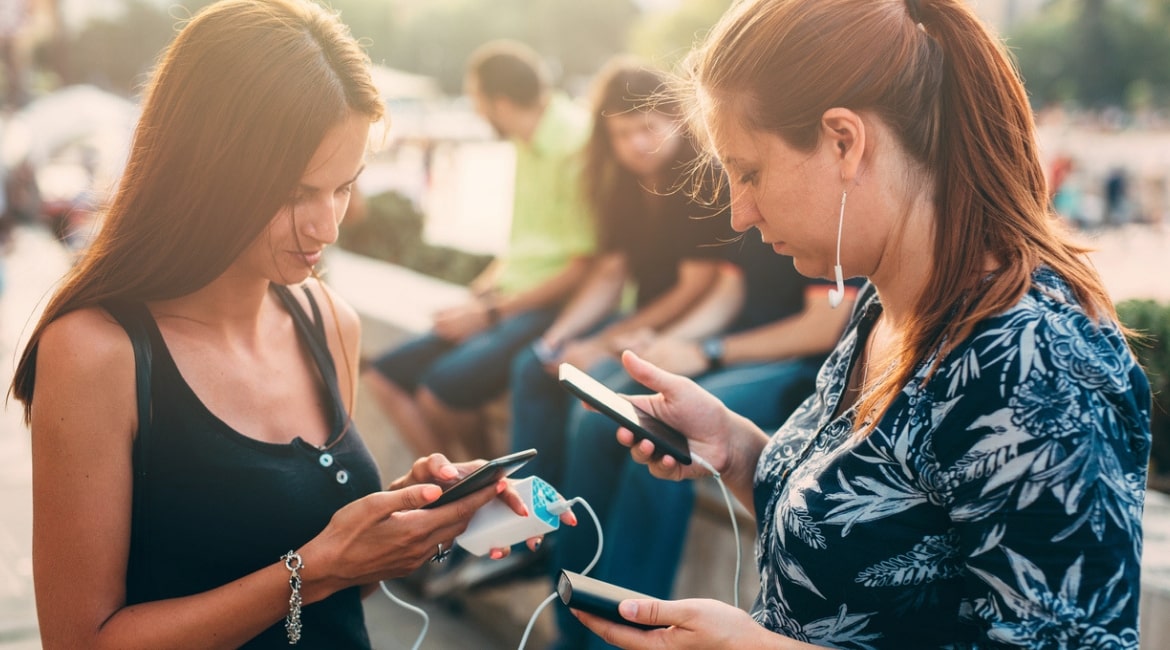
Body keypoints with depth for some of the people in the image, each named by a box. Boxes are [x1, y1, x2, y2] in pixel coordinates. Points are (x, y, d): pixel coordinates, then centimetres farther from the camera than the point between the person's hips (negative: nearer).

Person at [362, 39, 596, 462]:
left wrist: (492, 311, -13)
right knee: (384, 378, 0)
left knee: (442, 389, -28)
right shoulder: (528, 141, 13)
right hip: (512, 297, 10)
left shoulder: (576, 145, -16)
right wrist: (485, 287, 7)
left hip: (555, 310, -10)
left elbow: (585, 267, -19)